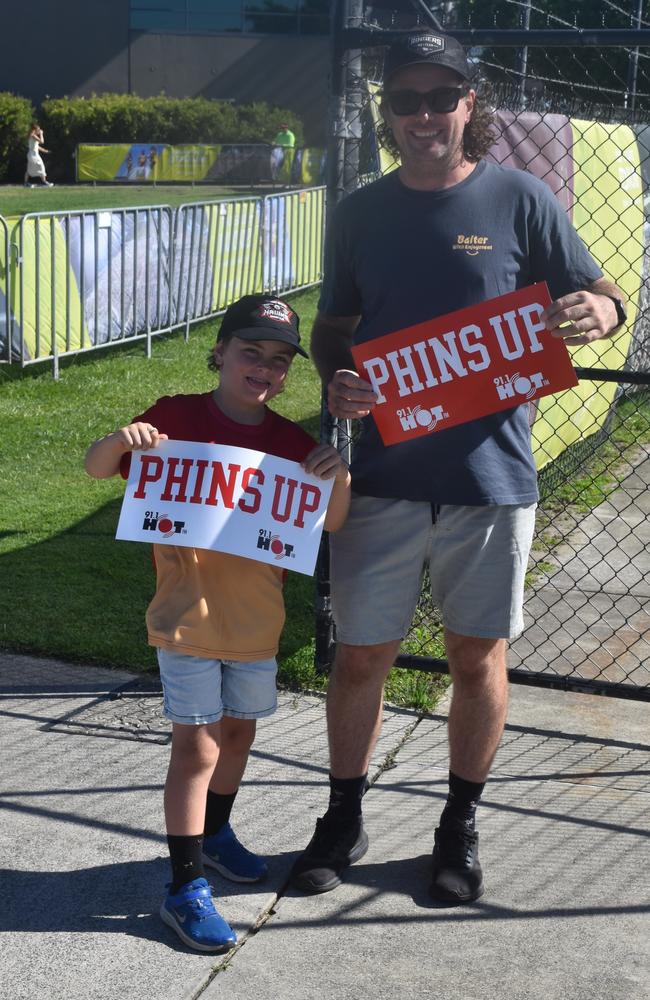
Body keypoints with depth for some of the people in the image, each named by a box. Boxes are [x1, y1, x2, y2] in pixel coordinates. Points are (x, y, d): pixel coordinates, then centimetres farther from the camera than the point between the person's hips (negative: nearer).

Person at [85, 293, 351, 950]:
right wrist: (120, 440, -25)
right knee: (197, 746, -4)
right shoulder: (178, 417, -8)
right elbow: (96, 469, -3)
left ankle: (214, 834, 43)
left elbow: (332, 523, 1)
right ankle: (185, 889, 5)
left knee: (239, 730, 20)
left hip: (257, 619, 5)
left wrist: (340, 475, -18)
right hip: (188, 617, -5)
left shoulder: (290, 442, 1)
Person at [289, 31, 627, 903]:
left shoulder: (521, 200, -3)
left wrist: (595, 314, -23)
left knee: (479, 658, 10)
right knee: (361, 655, 9)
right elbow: (332, 328, 13)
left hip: (490, 477, -1)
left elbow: (601, 300, 1)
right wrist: (335, 378, -9)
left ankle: (461, 826, 31)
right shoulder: (359, 214, 5)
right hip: (384, 476, 2)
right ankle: (345, 819, 30)